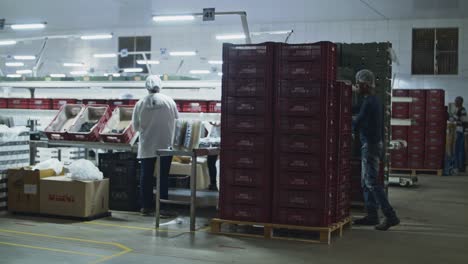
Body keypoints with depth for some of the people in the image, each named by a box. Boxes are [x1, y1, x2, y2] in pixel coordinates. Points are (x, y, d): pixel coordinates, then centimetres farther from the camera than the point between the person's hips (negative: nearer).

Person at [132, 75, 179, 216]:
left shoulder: (140, 103, -5)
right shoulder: (169, 101, -7)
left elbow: (135, 126, 3)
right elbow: (177, 120, 1)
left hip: (146, 147, 1)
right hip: (165, 145, -1)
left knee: (146, 176, 10)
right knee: (163, 177, 6)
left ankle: (145, 206, 15)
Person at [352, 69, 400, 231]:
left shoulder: (369, 102, -16)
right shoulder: (374, 101, 15)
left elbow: (356, 124, -16)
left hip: (370, 145, -10)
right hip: (374, 143, 10)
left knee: (371, 182, -10)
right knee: (366, 182, 12)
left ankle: (390, 216, -11)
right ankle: (372, 216, 15)